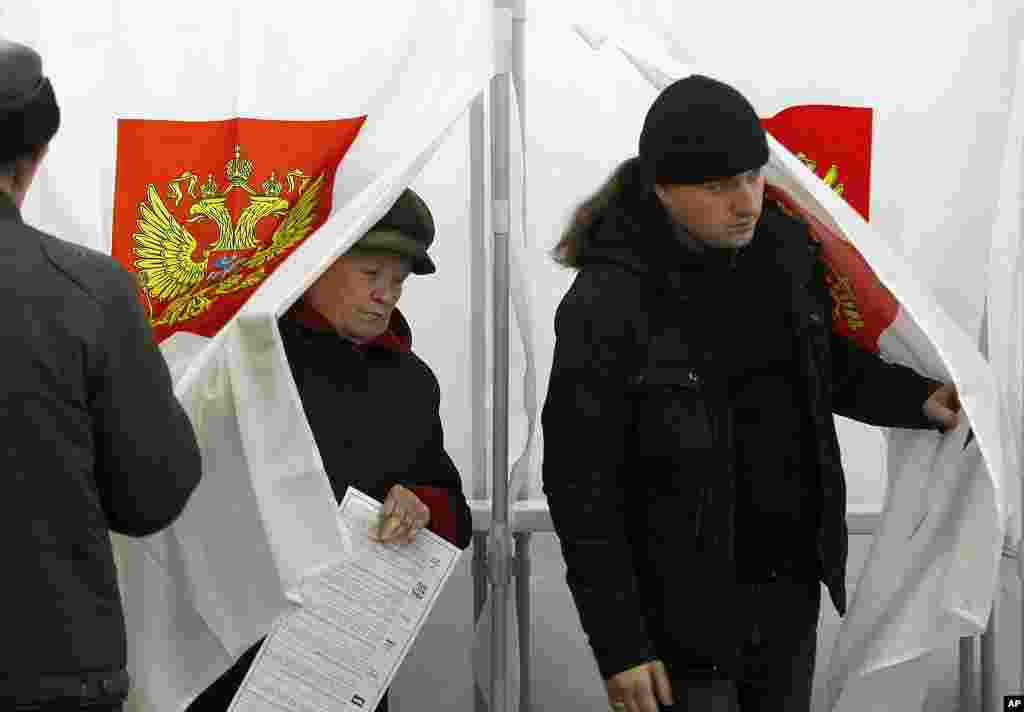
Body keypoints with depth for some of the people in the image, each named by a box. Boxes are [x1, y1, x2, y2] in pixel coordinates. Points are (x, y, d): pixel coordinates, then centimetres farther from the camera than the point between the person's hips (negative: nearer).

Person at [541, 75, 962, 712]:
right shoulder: (607, 304, -20)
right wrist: (618, 646, -15)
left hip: (792, 585, 6)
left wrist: (918, 399, -2)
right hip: (687, 604, -6)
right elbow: (581, 486, -15)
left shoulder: (783, 246, -2)